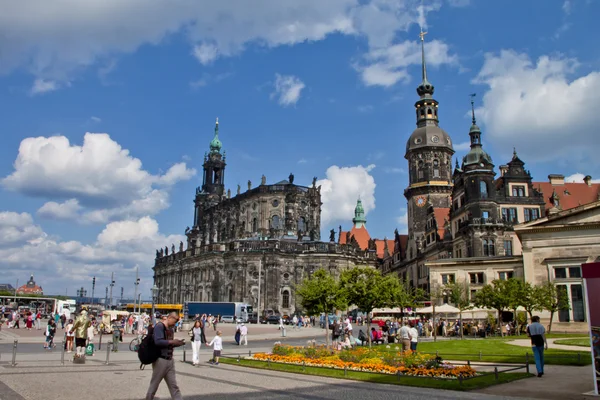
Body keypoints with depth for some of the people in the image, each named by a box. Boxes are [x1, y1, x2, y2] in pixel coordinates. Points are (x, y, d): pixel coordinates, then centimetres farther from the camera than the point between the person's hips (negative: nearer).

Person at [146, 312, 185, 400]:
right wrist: (172, 342, -19)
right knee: (154, 385, 7)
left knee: (174, 386, 5)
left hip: (170, 360, 8)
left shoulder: (170, 329, 13)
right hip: (160, 360, -8)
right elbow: (158, 342, -24)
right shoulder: (159, 326, -12)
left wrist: (177, 343, 2)